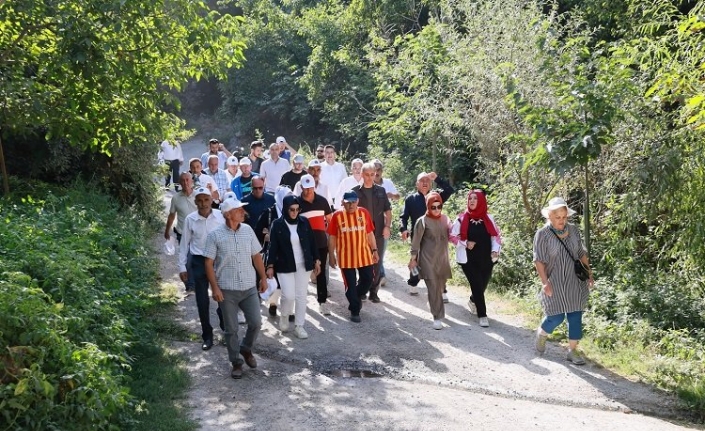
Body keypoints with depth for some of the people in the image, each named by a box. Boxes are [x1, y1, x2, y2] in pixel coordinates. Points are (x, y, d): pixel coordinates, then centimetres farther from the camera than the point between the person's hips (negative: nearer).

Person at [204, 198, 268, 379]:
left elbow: (256, 256, 10)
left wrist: (263, 278, 8)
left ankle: (246, 349, 31)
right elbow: (209, 263, -7)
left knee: (256, 323, 3)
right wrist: (215, 288, -12)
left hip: (250, 288, 3)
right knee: (231, 329, 6)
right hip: (227, 291, -3)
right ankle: (236, 362, 23)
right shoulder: (215, 235, -8)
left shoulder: (248, 230, 2)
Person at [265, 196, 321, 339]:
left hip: (303, 265, 3)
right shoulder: (277, 224, -7)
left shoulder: (304, 222, 0)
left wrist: (316, 260, 7)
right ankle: (284, 317, 21)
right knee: (289, 296, -9)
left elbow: (311, 242, 7)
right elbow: (272, 246, -5)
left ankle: (299, 326, 15)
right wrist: (270, 265, -9)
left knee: (301, 296, 5)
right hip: (285, 266, -3)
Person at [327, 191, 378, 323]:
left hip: (364, 254, 3)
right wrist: (331, 255, -2)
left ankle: (355, 298, 39)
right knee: (350, 284, 5)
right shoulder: (337, 216, -7)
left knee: (368, 280, 11)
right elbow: (332, 237, -1)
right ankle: (355, 311, 21)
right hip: (346, 257, -2)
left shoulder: (364, 213, -1)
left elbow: (370, 233, 7)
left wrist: (374, 250, 5)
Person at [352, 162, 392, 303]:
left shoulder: (381, 191, 6)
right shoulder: (355, 191, -1)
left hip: (378, 232, 2)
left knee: (376, 262, 6)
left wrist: (387, 226, -3)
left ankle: (374, 291, 14)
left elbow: (388, 210, 9)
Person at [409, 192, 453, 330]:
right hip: (428, 259, -4)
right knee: (433, 288, -8)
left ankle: (438, 310, 36)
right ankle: (437, 317, -5)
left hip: (442, 258, 4)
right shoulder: (422, 221, -8)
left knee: (440, 286, 13)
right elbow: (416, 241, -5)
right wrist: (413, 258, -5)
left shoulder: (445, 219, 4)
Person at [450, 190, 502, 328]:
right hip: (468, 259, -3)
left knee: (483, 285, 12)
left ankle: (473, 301, 46)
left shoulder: (488, 218, 3)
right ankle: (482, 315, 6)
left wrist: (495, 250, -6)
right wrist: (465, 243, -13)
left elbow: (496, 235, 8)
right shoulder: (462, 218, -4)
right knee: (477, 285, -6)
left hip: (486, 259, 3)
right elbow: (452, 236, 0)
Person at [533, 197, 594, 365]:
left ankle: (573, 350, 16)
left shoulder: (574, 230, 3)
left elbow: (582, 254, 12)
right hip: (555, 283, -4)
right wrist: (545, 282, -18)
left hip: (575, 282, 4)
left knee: (575, 316, 4)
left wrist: (589, 273, 9)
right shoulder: (542, 234, -10)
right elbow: (539, 261, -12)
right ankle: (541, 333, 28)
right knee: (556, 316, -4)